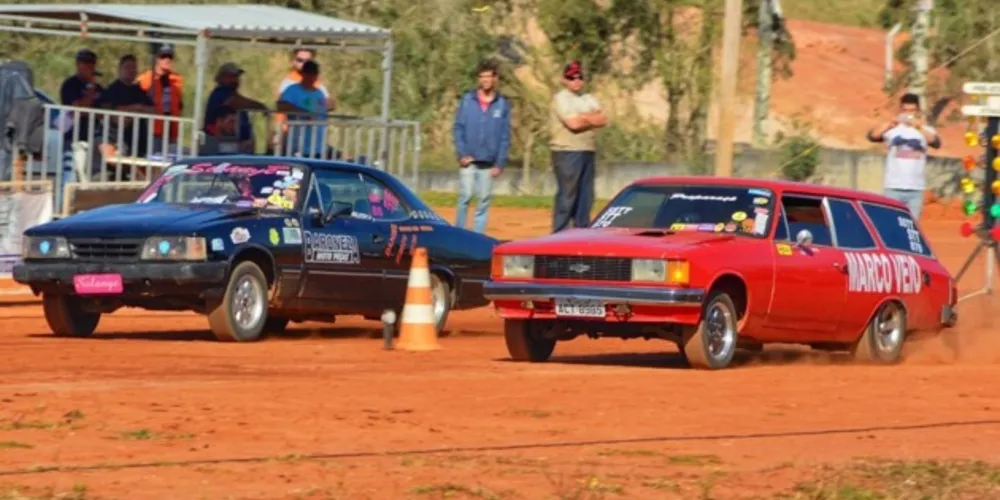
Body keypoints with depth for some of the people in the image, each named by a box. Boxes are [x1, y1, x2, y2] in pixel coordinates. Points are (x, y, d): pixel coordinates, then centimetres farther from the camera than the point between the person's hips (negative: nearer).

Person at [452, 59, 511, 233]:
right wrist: (462, 153, -7)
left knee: (484, 201, 2)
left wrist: (500, 163, -1)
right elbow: (458, 128, 4)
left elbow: (505, 136, 5)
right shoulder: (467, 100, 4)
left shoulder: (503, 104, 5)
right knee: (465, 197, -6)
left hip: (488, 163, 1)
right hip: (469, 160, -1)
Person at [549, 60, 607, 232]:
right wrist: (591, 119, -1)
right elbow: (573, 123, -18)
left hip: (588, 152, 7)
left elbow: (603, 120, 4)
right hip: (567, 152, -7)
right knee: (566, 197, -10)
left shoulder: (590, 100, 17)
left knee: (585, 197, 9)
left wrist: (583, 117, -9)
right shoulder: (560, 99, -5)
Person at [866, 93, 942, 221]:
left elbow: (936, 143, -14)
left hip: (916, 189, 1)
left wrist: (919, 127, -30)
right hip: (893, 187, -1)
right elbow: (872, 136, -11)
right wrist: (891, 123, -26)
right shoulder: (893, 129, 4)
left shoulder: (926, 130, 6)